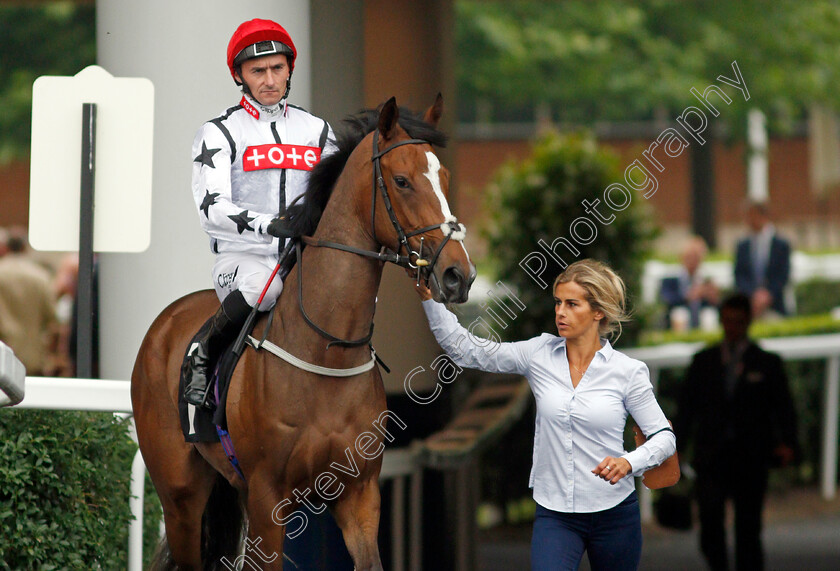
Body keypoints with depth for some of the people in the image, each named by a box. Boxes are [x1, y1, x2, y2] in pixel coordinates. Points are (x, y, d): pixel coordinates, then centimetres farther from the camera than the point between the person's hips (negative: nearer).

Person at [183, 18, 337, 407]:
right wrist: (269, 225, -28)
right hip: (241, 258, -4)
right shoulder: (219, 133, 2)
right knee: (264, 287, -40)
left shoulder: (317, 130, 16)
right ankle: (201, 351, -15)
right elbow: (212, 208, -11)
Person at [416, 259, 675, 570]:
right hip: (554, 513, 1)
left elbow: (663, 436, -2)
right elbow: (465, 350, -1)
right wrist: (430, 298, -12)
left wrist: (629, 462, -21)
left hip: (614, 513, -1)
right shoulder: (540, 354, 0)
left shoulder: (628, 371, -6)